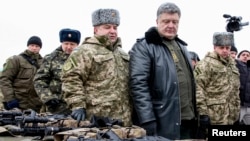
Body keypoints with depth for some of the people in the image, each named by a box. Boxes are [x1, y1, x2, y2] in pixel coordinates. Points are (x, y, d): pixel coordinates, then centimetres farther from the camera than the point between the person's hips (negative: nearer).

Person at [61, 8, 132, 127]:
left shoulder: (122, 54, 22)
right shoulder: (85, 51, -5)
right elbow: (71, 79, -14)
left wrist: (132, 110, 22)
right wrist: (78, 105, -21)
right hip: (96, 120, -8)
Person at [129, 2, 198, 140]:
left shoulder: (181, 46, 18)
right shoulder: (143, 47, -7)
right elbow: (138, 85, -16)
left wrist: (196, 113, 17)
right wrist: (147, 120, -23)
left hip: (188, 121, 8)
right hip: (163, 123, -7)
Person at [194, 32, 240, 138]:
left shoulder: (232, 65, 19)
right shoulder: (206, 64, -9)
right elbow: (198, 89, -18)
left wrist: (236, 112, 22)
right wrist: (202, 112, -22)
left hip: (229, 118, 8)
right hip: (214, 118, -8)